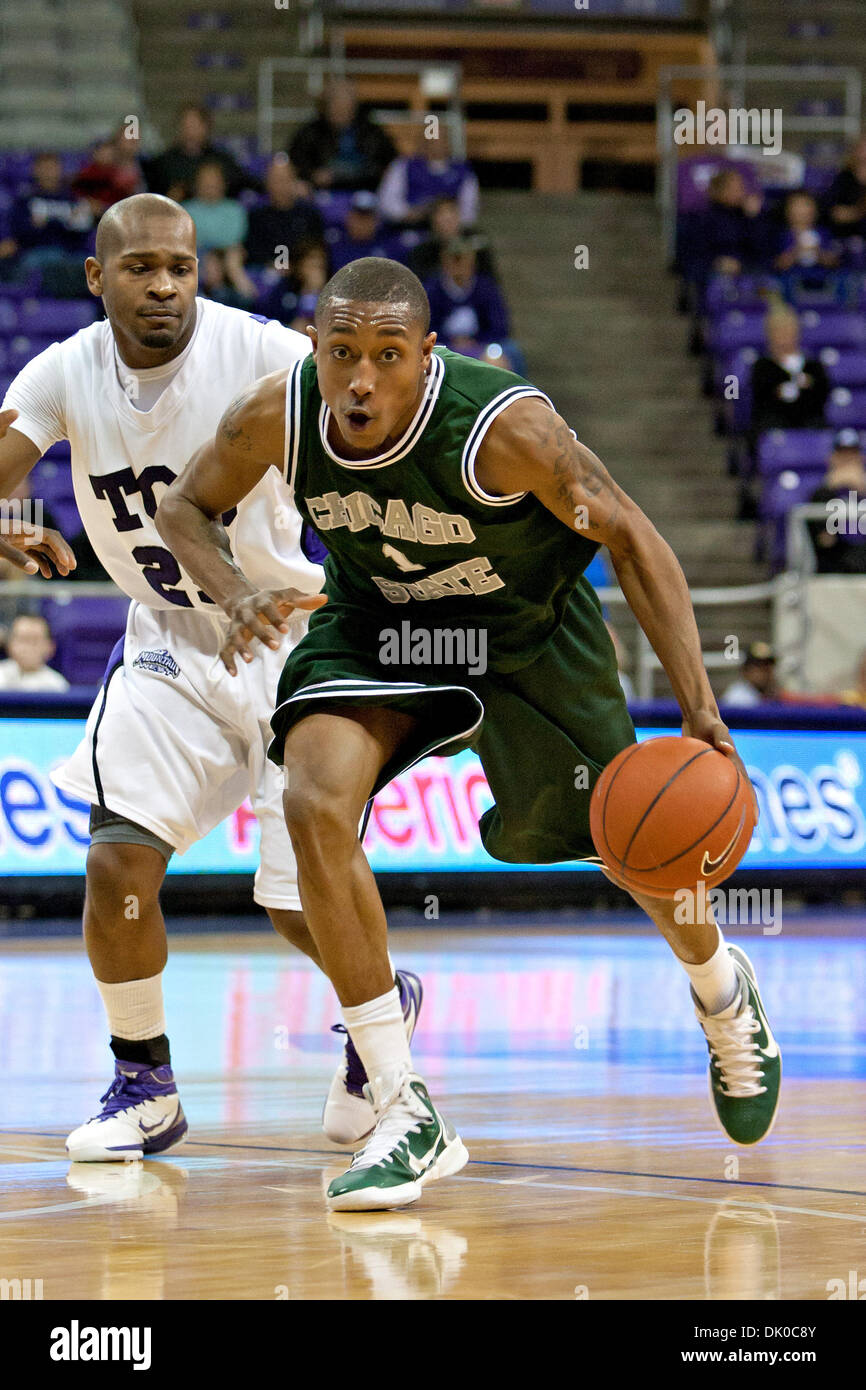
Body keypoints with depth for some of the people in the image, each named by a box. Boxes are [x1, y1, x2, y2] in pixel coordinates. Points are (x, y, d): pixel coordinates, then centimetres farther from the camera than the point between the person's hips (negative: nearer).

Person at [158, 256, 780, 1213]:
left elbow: (628, 537, -24)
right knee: (314, 803, -24)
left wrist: (699, 712, -31)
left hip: (526, 630, -2)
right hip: (374, 622, 2)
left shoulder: (504, 426, -36)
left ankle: (723, 996, 49)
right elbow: (185, 506, -5)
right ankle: (405, 1116, -17)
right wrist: (235, 596, -28)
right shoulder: (277, 417, -26)